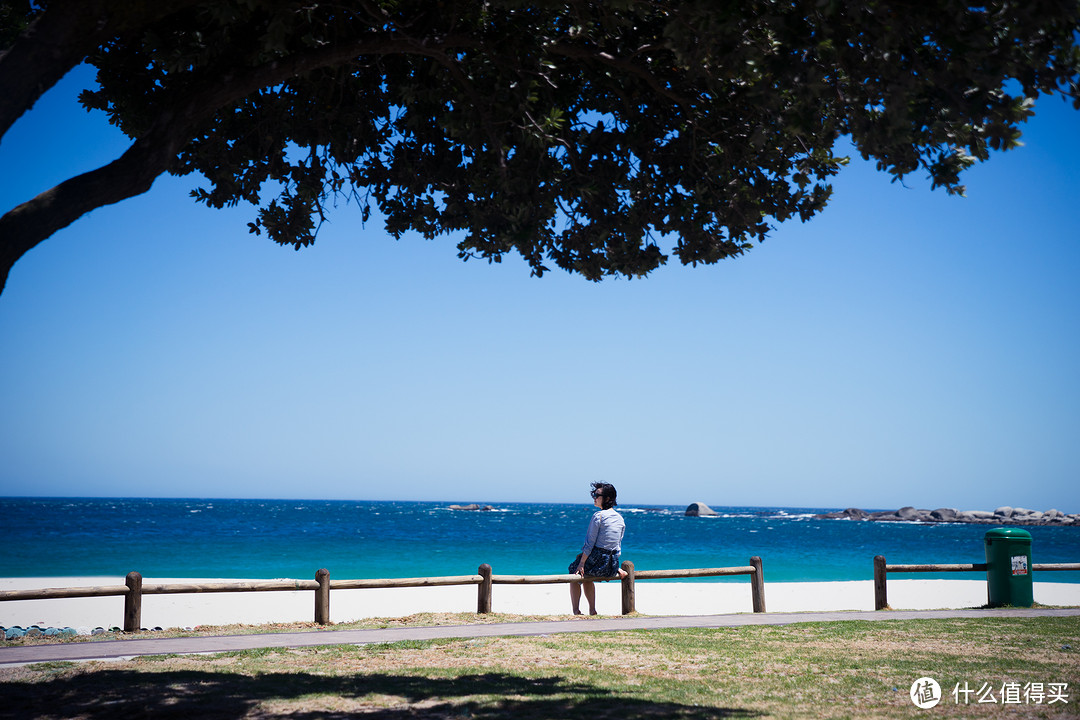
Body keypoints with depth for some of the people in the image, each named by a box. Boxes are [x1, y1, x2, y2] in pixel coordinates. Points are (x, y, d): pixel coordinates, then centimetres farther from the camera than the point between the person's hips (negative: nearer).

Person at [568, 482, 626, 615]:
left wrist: (582, 563, -11)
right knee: (586, 577, 32)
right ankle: (592, 610, 25)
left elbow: (590, 543, -15)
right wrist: (615, 567, 18)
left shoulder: (598, 515, -14)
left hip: (596, 560, -7)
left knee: (574, 573, 21)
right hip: (611, 566, 7)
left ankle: (576, 611, 16)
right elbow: (618, 545, 12)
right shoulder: (620, 518, 7)